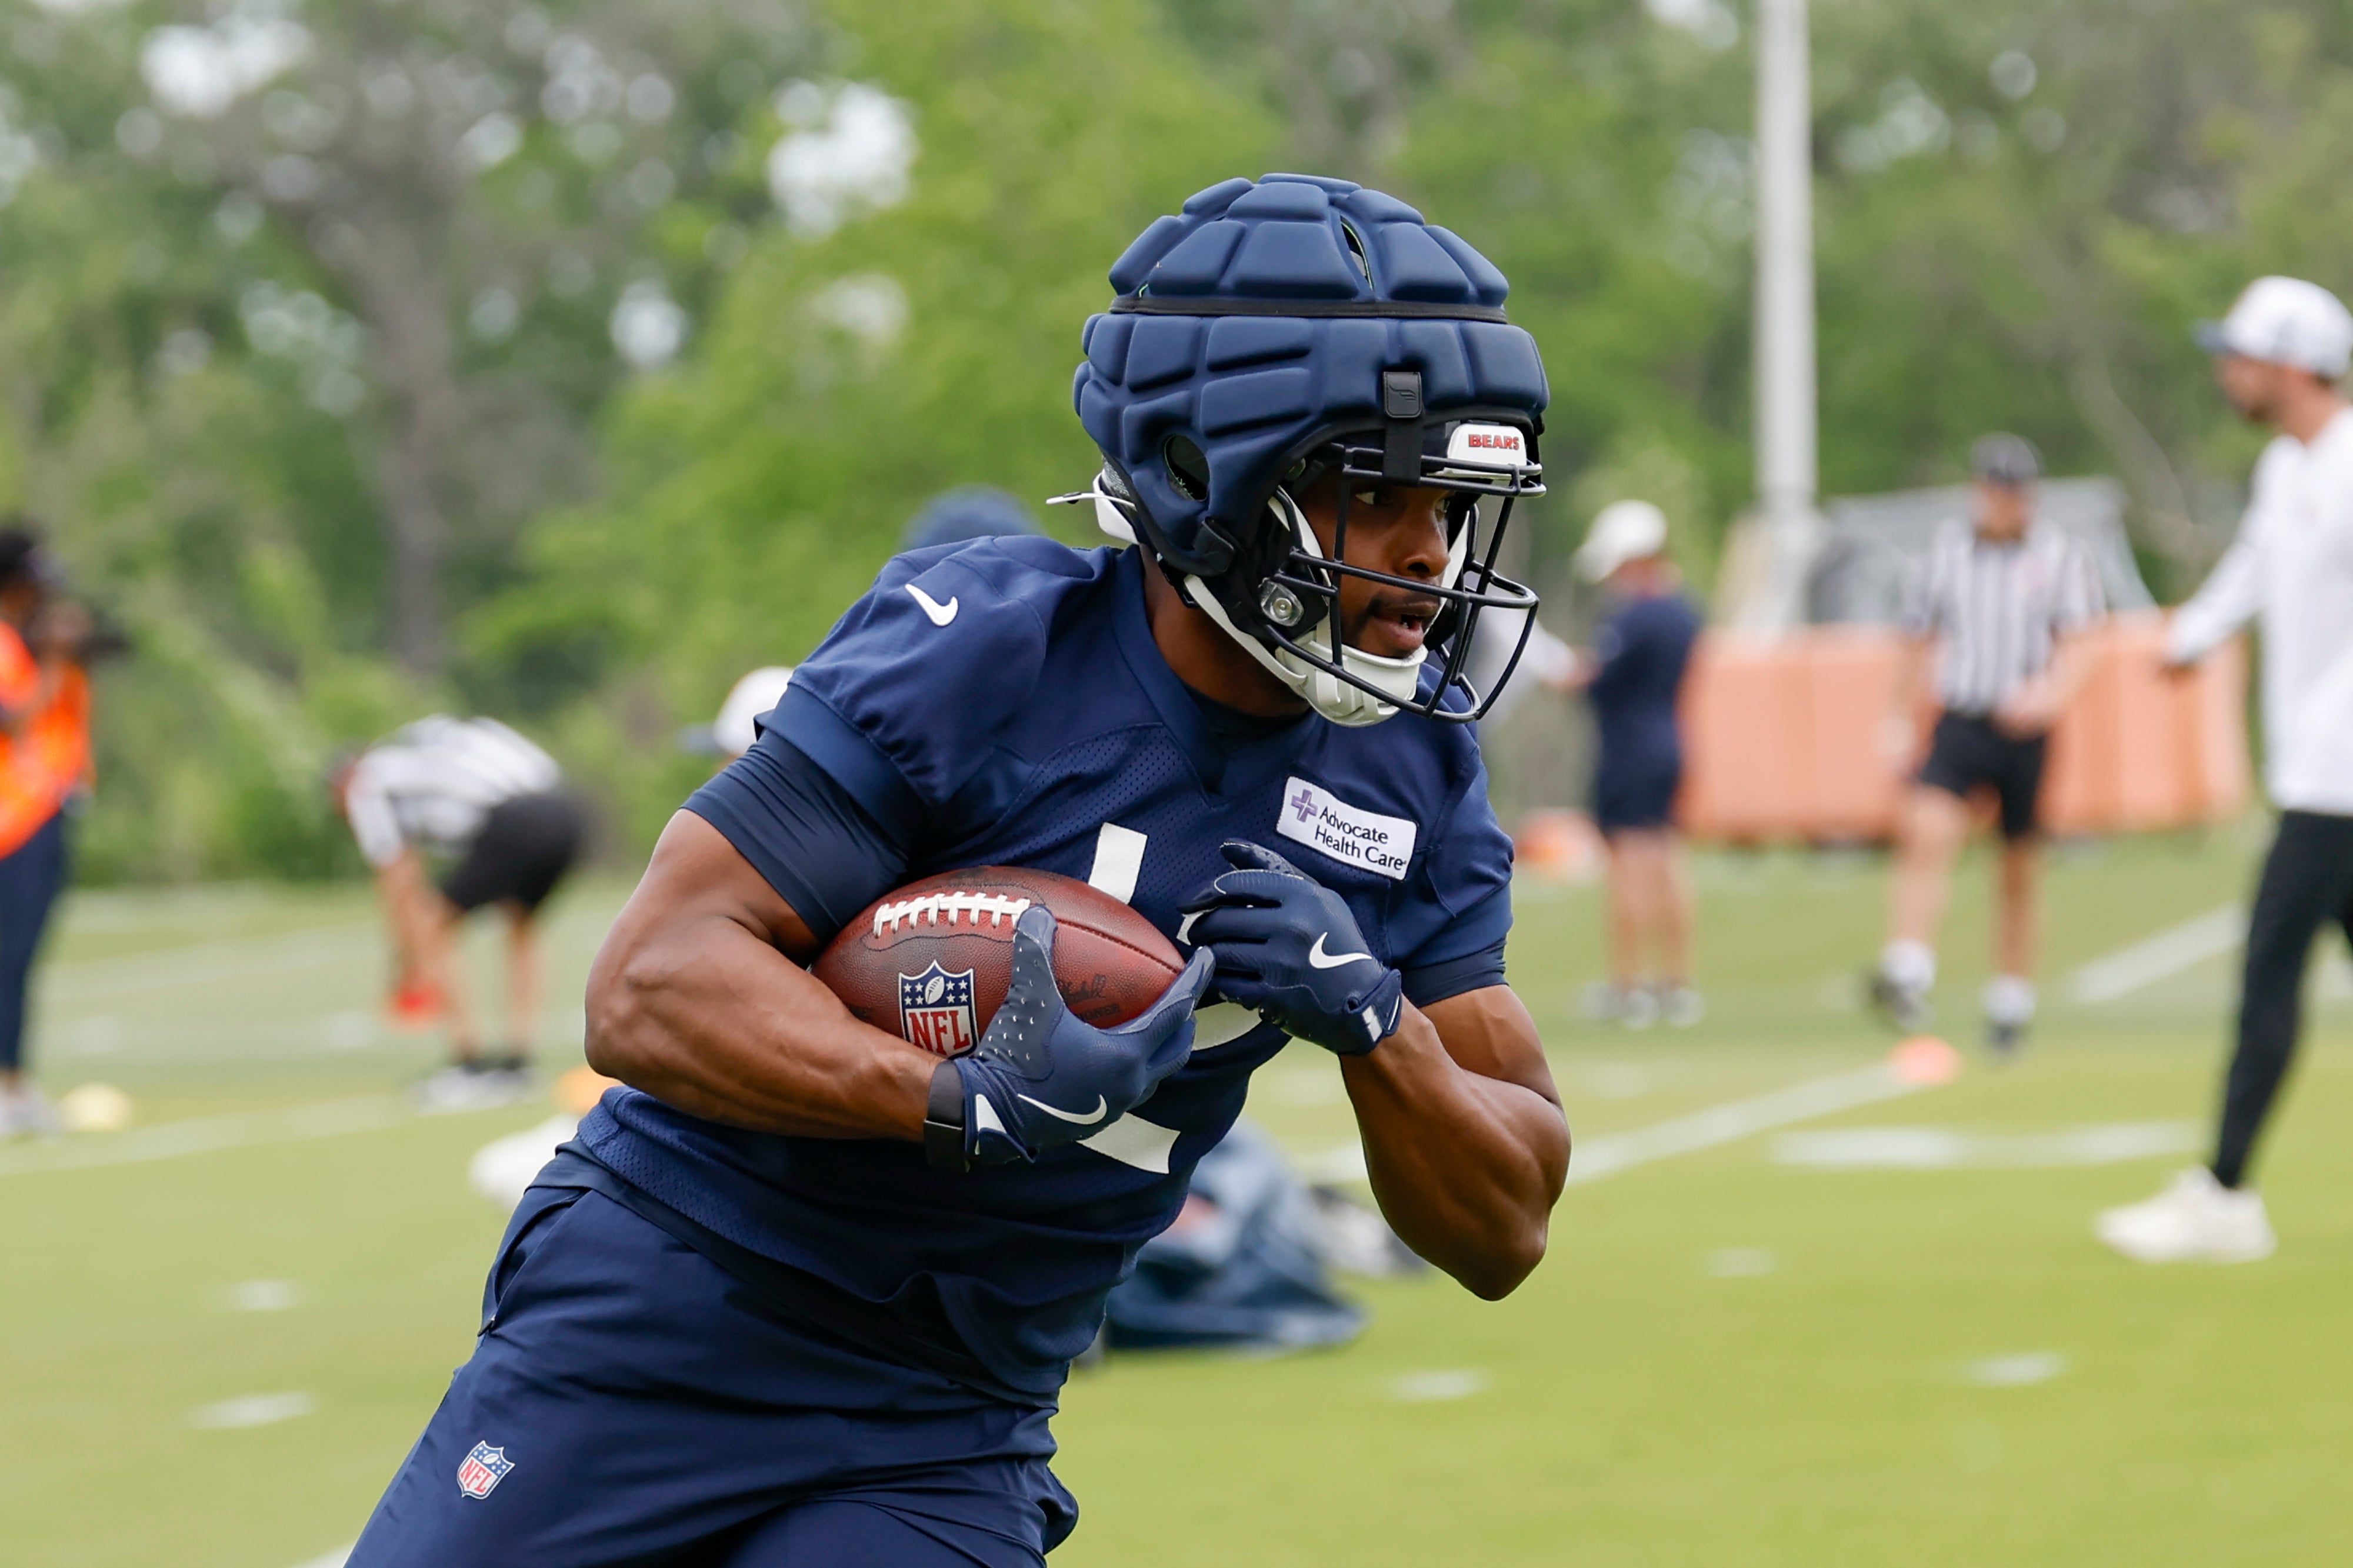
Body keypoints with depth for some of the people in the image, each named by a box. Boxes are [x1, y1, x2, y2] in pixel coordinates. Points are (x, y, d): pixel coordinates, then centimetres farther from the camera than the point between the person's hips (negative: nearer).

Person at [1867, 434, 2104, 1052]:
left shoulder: (2059, 556, 4)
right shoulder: (1947, 549, 10)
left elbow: (2074, 648, -4)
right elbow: (1925, 643, 19)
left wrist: (2052, 694, -24)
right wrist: (1901, 717, 18)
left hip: (2026, 731, -1)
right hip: (1959, 719, 1)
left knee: (2020, 872, 6)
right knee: (1929, 831, -23)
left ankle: (2011, 1002, 21)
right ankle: (1906, 974, -32)